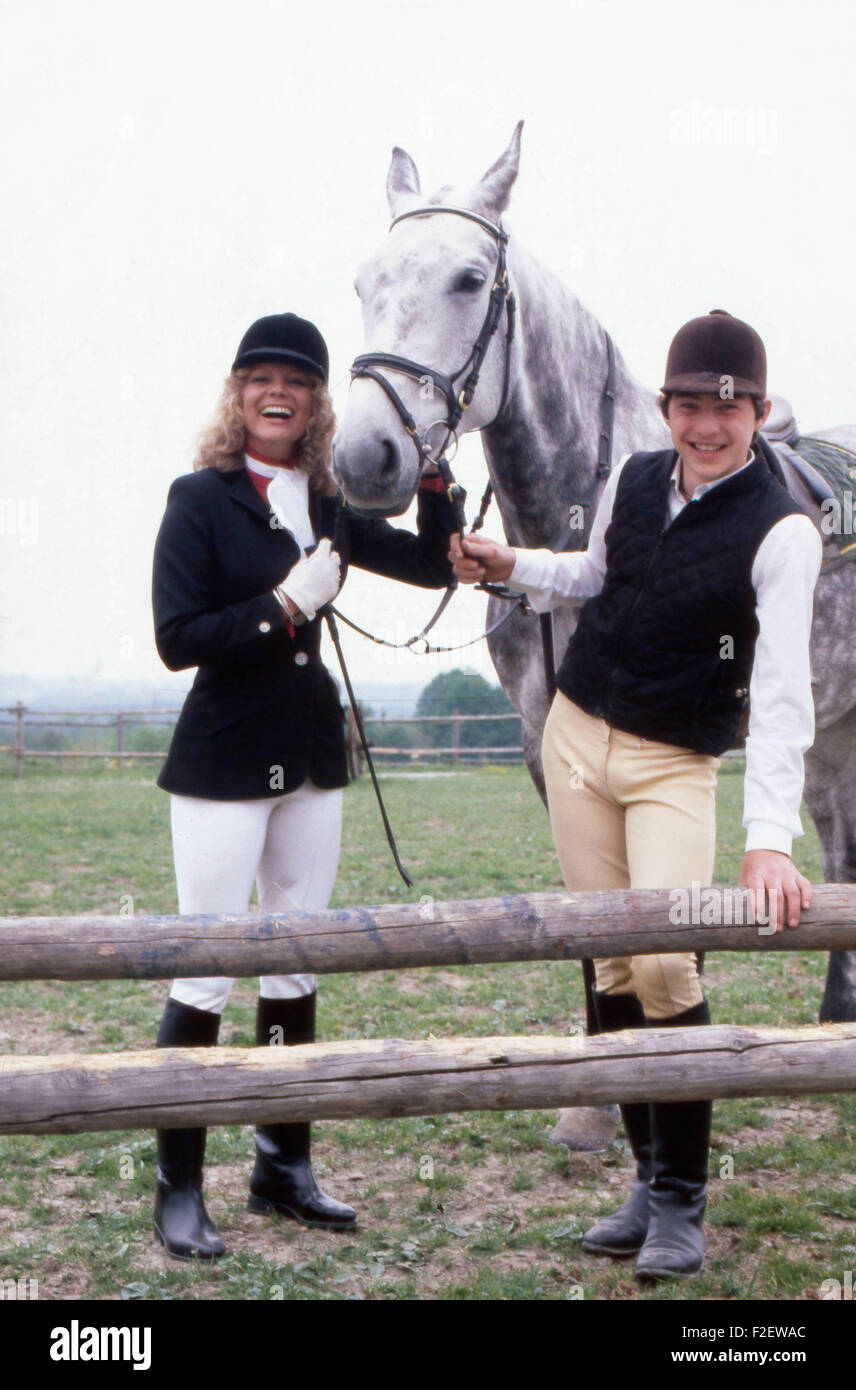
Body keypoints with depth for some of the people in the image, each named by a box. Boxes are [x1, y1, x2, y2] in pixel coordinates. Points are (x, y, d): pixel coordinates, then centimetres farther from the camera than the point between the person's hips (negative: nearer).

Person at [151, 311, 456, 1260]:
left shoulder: (328, 507, 7)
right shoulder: (201, 500, -8)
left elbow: (434, 566, 12)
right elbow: (177, 638, -14)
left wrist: (431, 475, 0)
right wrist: (283, 607, -20)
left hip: (312, 755, 6)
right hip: (224, 763, -6)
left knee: (295, 967, 12)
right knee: (206, 971, -3)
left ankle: (283, 1167, 24)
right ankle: (177, 1188, 7)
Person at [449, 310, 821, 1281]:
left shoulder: (779, 534, -16)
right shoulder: (630, 481, 1)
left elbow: (781, 692, -25)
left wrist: (770, 838, -35)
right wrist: (510, 567, 6)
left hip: (677, 765, -5)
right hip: (577, 736, 5)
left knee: (667, 963, -16)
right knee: (613, 966, 8)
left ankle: (682, 1201, 1)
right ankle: (649, 1178, 20)